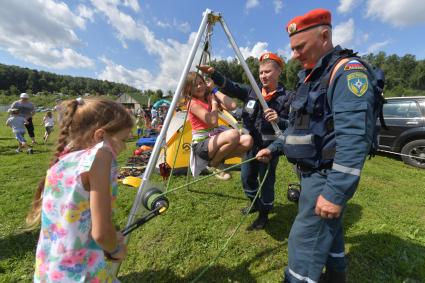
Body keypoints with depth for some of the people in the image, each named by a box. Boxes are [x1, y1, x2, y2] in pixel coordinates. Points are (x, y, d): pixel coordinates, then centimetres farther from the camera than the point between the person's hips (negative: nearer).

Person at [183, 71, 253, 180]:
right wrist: (214, 102, -8)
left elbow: (232, 106, -5)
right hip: (201, 144, -6)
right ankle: (214, 164, -7)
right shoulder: (192, 103, -9)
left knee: (247, 140, -14)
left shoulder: (209, 98, 12)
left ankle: (217, 159, 2)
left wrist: (215, 90, 1)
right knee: (234, 134, -32)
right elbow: (213, 122, -22)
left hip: (214, 138, 7)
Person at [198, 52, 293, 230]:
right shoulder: (252, 91, 4)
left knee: (266, 181, 6)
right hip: (251, 144, 6)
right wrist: (213, 73, -20)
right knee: (247, 177, 17)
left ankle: (264, 214, 30)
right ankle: (255, 204, 44)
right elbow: (230, 88, -6)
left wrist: (279, 120, -32)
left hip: (270, 146, -5)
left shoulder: (286, 97, -9)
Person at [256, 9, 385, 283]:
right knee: (328, 231, 23)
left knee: (305, 241, -3)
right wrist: (274, 148, 17)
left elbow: (354, 137, -25)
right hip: (312, 172, 9)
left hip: (327, 176, -9)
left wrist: (336, 192, -27)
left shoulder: (348, 70, -13)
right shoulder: (312, 76, 16)